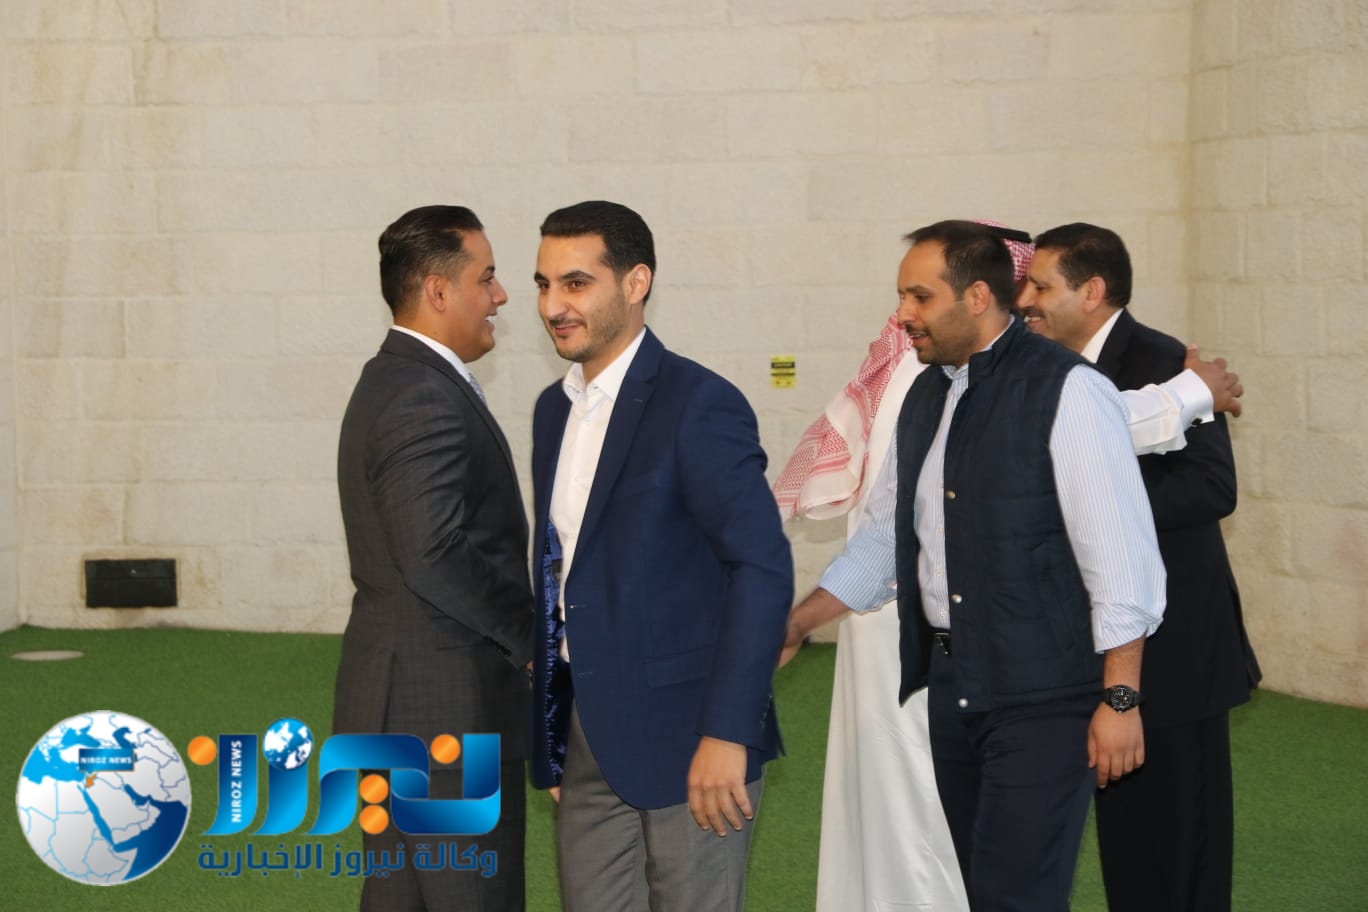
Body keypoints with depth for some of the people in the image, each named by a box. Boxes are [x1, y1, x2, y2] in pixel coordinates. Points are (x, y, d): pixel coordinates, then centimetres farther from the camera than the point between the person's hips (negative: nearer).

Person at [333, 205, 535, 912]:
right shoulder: (426, 401, -17)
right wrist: (528, 633, -14)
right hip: (448, 708, -11)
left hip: (404, 703, 11)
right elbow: (436, 553, -27)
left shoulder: (392, 381, 16)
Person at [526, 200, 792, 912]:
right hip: (589, 739, 7)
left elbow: (764, 568, -19)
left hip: (683, 740, -7)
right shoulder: (555, 408, 11)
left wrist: (728, 734, -23)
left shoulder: (698, 405, -13)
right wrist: (552, 734, 14)